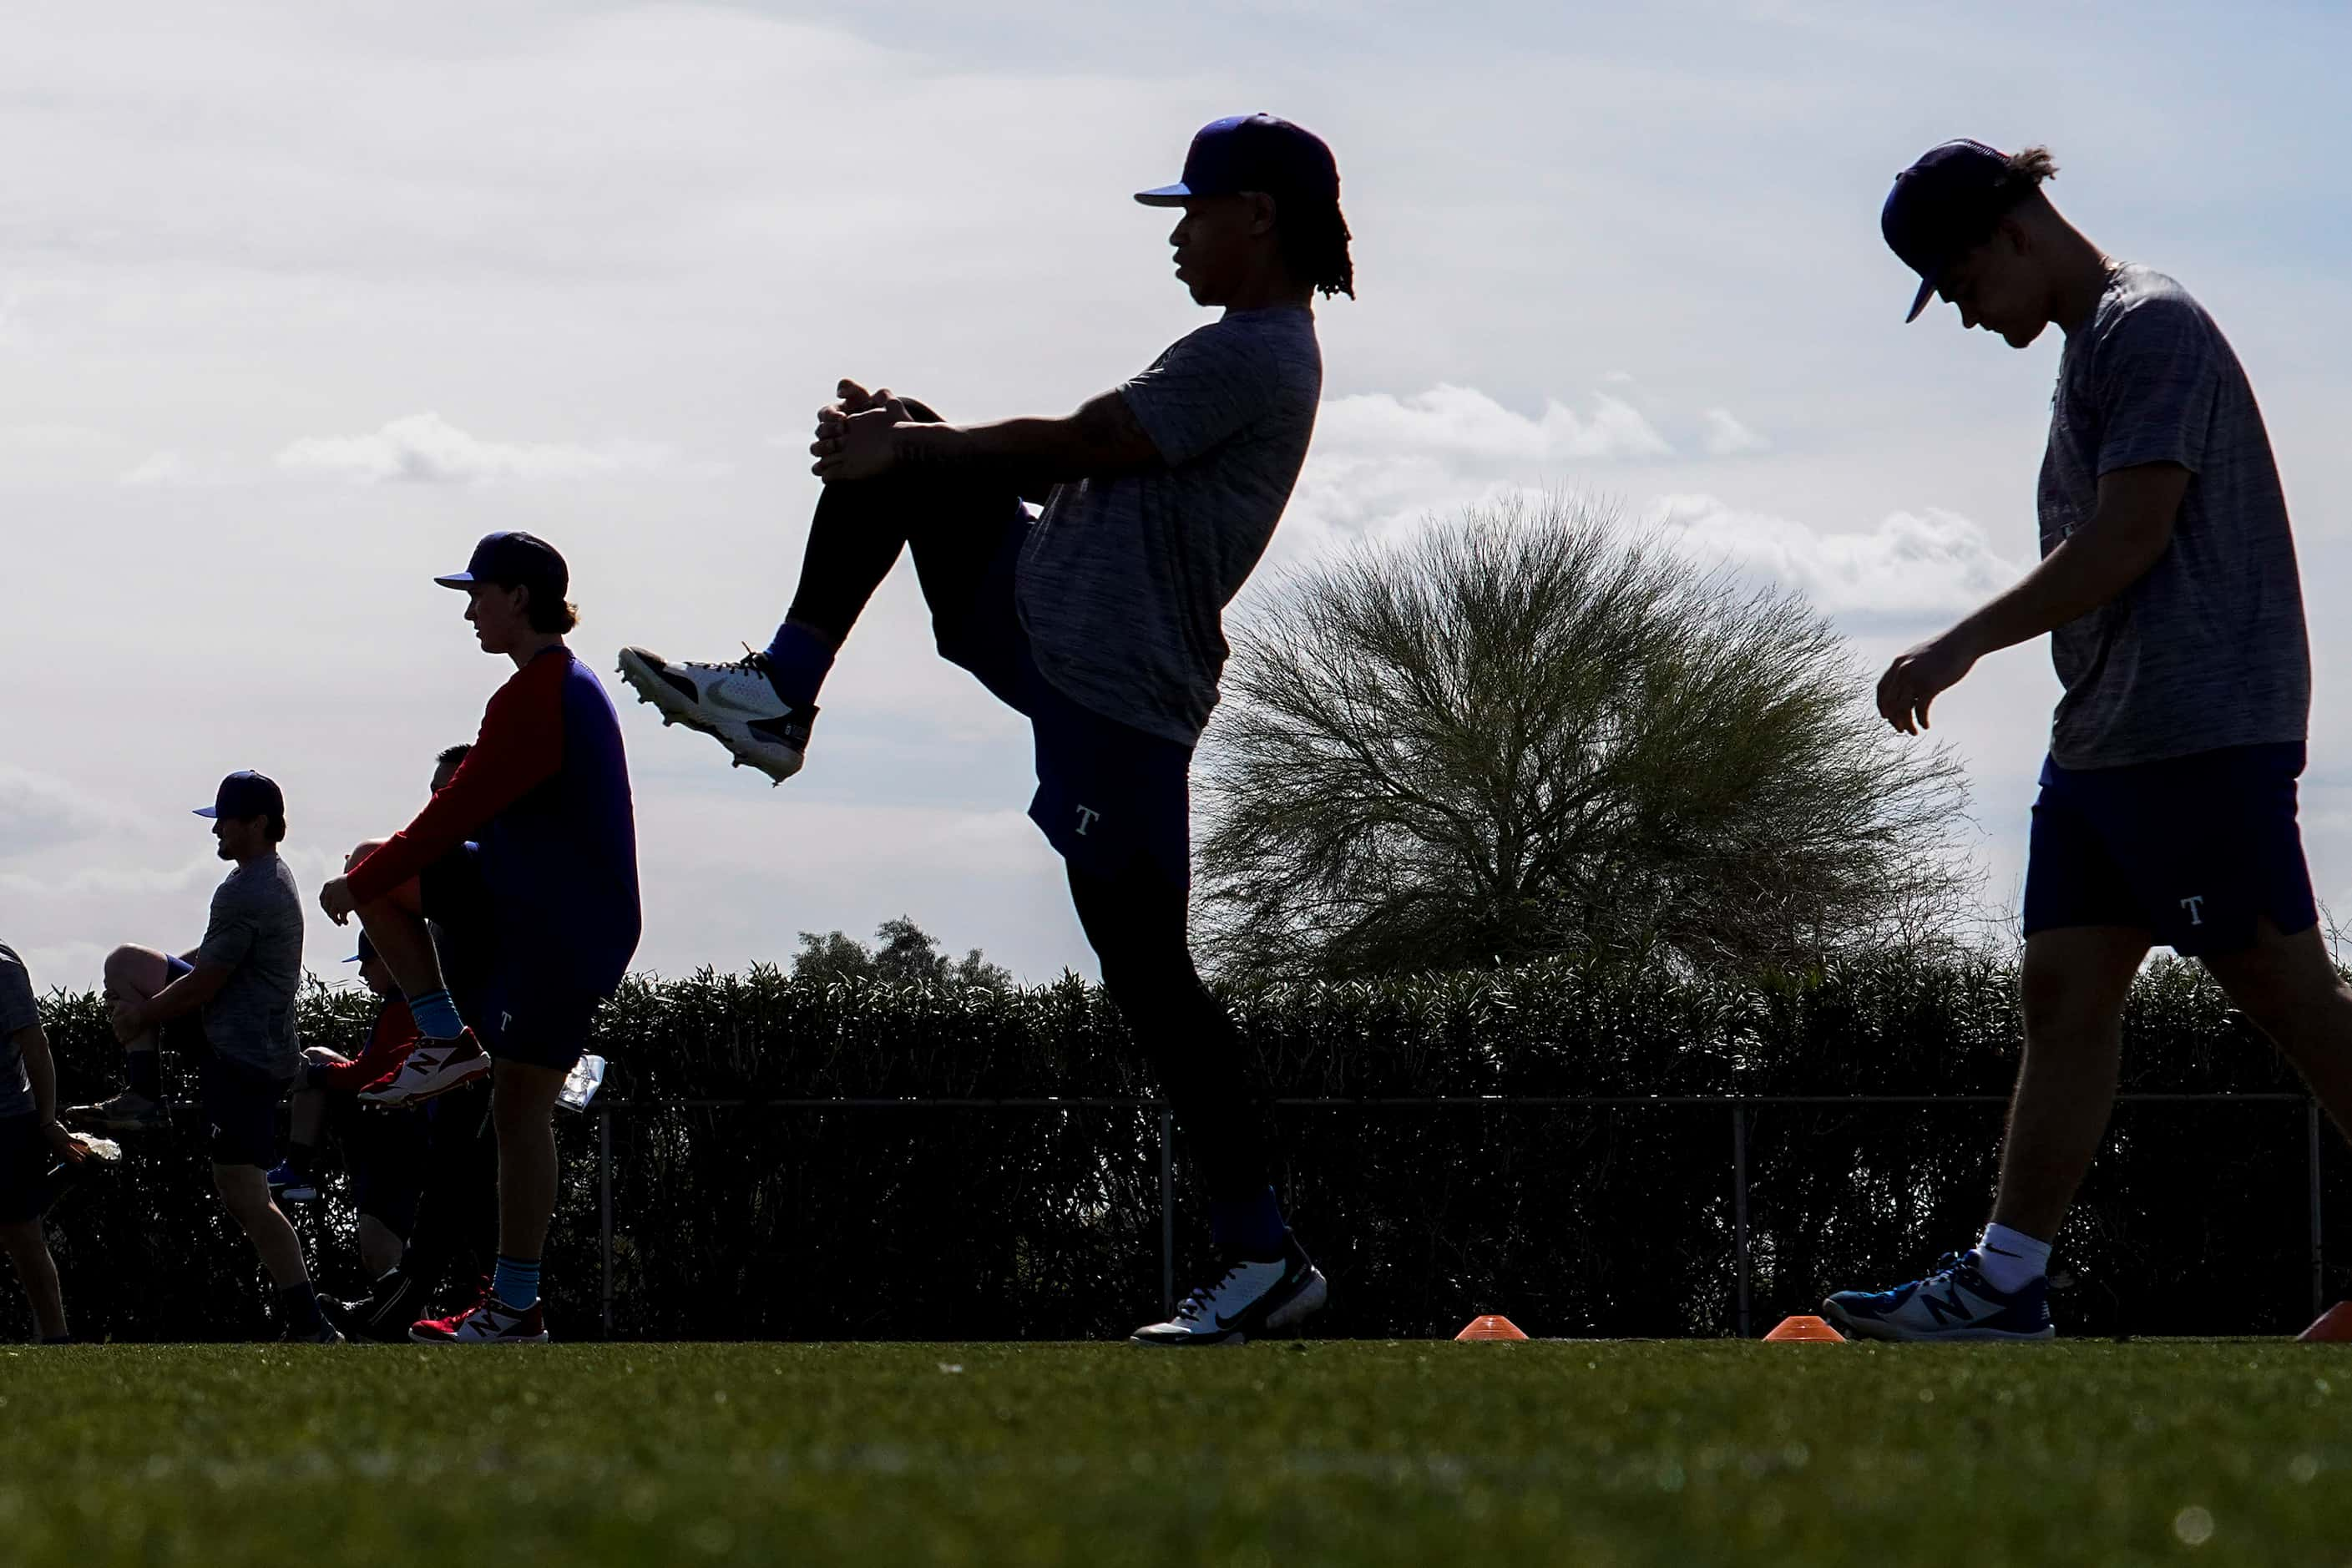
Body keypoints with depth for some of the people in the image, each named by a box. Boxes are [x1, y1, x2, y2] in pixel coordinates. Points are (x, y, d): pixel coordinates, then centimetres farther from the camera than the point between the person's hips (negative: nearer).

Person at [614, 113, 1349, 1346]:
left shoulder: (1255, 357, -15)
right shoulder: (1252, 354, 18)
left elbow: (1071, 446, -14)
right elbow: (1086, 461, 21)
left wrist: (905, 450, -3)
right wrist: (916, 436, 13)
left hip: (1117, 695, -10)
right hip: (1041, 627, 10)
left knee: (1147, 975, -9)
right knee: (893, 451, 14)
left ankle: (1263, 1256, -5)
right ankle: (782, 695, 14)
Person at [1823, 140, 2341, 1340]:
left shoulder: (2150, 328, -10)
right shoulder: (2091, 343, 20)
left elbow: (2130, 535, -18)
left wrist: (1962, 646, -14)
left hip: (2199, 732, -10)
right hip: (2101, 735, 10)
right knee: (2064, 994, 4)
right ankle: (2005, 1282, 2)